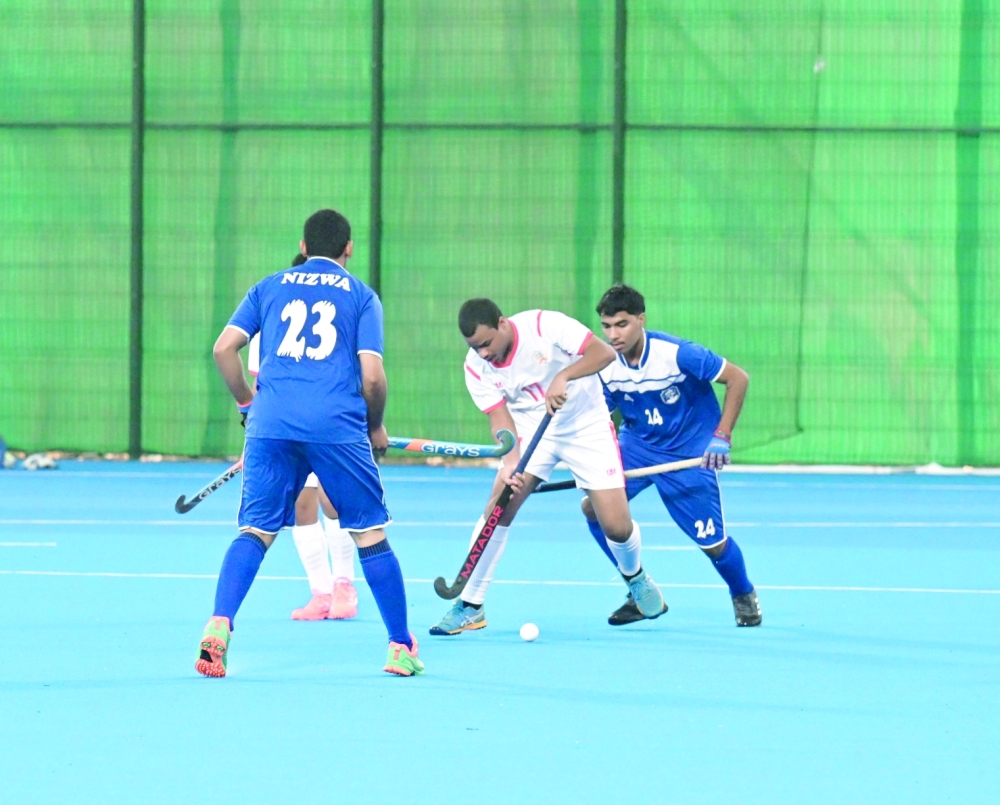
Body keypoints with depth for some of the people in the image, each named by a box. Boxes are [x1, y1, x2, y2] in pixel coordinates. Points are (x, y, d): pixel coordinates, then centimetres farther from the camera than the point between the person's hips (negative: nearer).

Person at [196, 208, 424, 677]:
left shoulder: (269, 288, 18)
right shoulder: (361, 297, 12)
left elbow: (224, 347, 7)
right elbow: (372, 375, 1)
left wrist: (247, 404, 20)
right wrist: (376, 428, 17)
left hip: (270, 423, 2)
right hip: (337, 425, -2)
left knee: (255, 531, 3)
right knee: (370, 533, 8)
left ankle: (218, 627, -19)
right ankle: (401, 648, 13)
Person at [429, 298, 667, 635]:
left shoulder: (544, 325, -23)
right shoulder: (476, 367, -12)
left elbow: (604, 352, -26)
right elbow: (500, 417, -15)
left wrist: (563, 376, -41)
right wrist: (510, 462, -33)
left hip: (587, 425, -3)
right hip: (530, 428, 3)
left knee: (616, 526, -7)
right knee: (500, 506, -18)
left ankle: (636, 578, 28)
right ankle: (469, 605, -9)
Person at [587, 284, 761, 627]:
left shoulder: (677, 353, -25)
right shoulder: (605, 367, -13)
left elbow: (738, 378, -18)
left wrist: (722, 437, -21)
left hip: (690, 452, -4)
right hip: (637, 443, 4)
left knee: (712, 542, -6)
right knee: (593, 505, -14)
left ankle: (744, 595, 29)